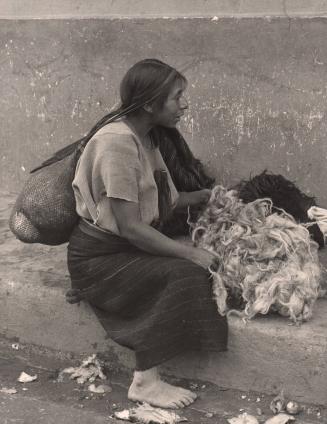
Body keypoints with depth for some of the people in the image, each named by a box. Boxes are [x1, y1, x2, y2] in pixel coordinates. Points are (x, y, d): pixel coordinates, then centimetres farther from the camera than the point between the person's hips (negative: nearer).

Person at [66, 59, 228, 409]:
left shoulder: (144, 137, 7)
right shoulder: (118, 143, -23)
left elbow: (158, 203, 11)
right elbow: (130, 227, -25)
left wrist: (202, 196, 2)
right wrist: (190, 254, -22)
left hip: (129, 248, 9)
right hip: (99, 258, -9)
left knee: (195, 262, -8)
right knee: (181, 274, -26)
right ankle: (145, 382, -18)